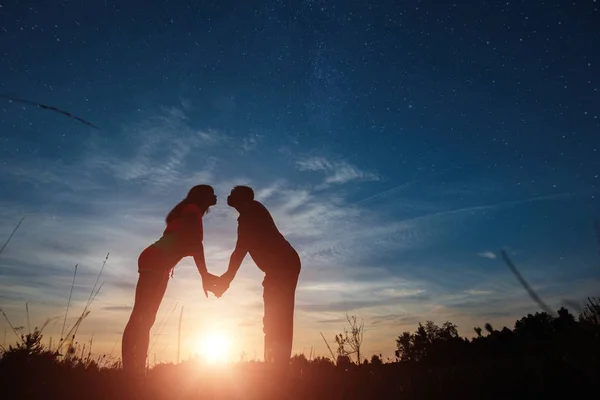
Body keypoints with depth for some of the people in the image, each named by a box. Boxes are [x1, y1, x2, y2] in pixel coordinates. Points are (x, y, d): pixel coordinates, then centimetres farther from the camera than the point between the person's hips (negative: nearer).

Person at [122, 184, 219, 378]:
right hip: (154, 262, -10)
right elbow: (195, 245, -13)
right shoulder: (193, 211, -1)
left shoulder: (188, 215, 27)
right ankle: (129, 371, -18)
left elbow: (191, 246, 24)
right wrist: (205, 276, -16)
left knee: (144, 319, 6)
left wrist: (205, 276, 22)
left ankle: (135, 371, 9)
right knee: (141, 317, -16)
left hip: (158, 265, 10)